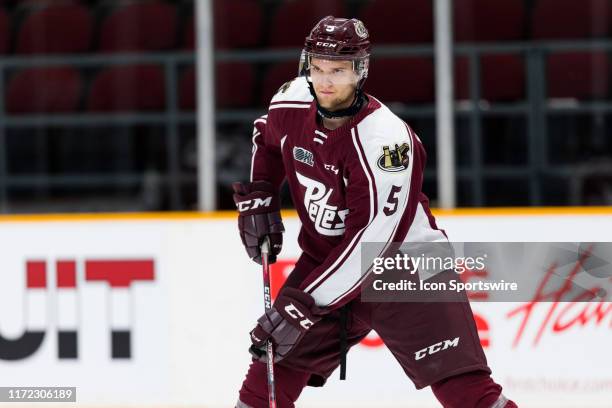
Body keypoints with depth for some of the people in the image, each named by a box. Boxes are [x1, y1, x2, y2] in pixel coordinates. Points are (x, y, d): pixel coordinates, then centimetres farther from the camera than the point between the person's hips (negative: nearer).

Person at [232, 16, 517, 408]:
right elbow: (267, 139, 19)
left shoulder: (384, 140, -28)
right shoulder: (292, 104, -8)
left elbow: (371, 241, -30)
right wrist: (258, 197, 5)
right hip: (325, 257, 6)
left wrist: (302, 304, -31)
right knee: (274, 364, 0)